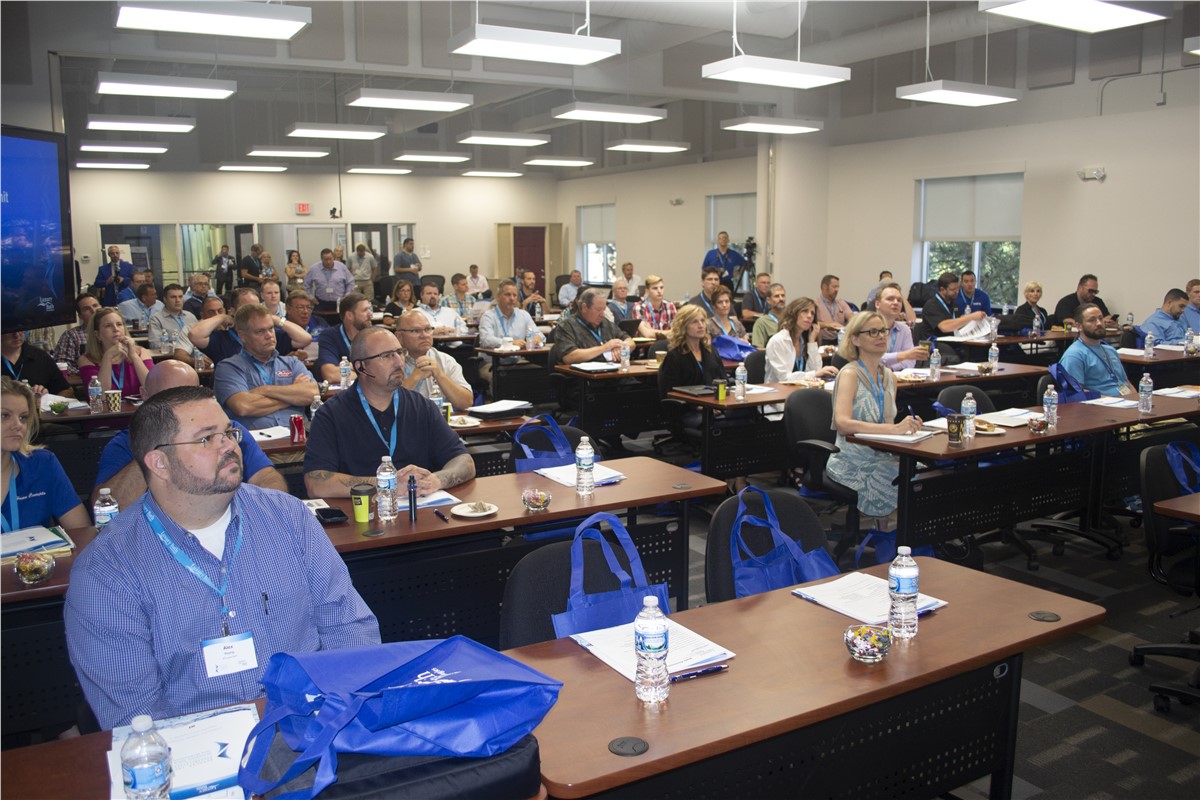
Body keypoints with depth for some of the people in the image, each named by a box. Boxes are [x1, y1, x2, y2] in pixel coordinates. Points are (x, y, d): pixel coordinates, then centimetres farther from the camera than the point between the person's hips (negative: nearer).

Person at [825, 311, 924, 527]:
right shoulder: (849, 374, -10)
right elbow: (842, 423, -26)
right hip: (853, 463, -7)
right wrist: (894, 428, -32)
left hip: (883, 458, 7)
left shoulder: (889, 377, 13)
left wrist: (908, 426, 0)